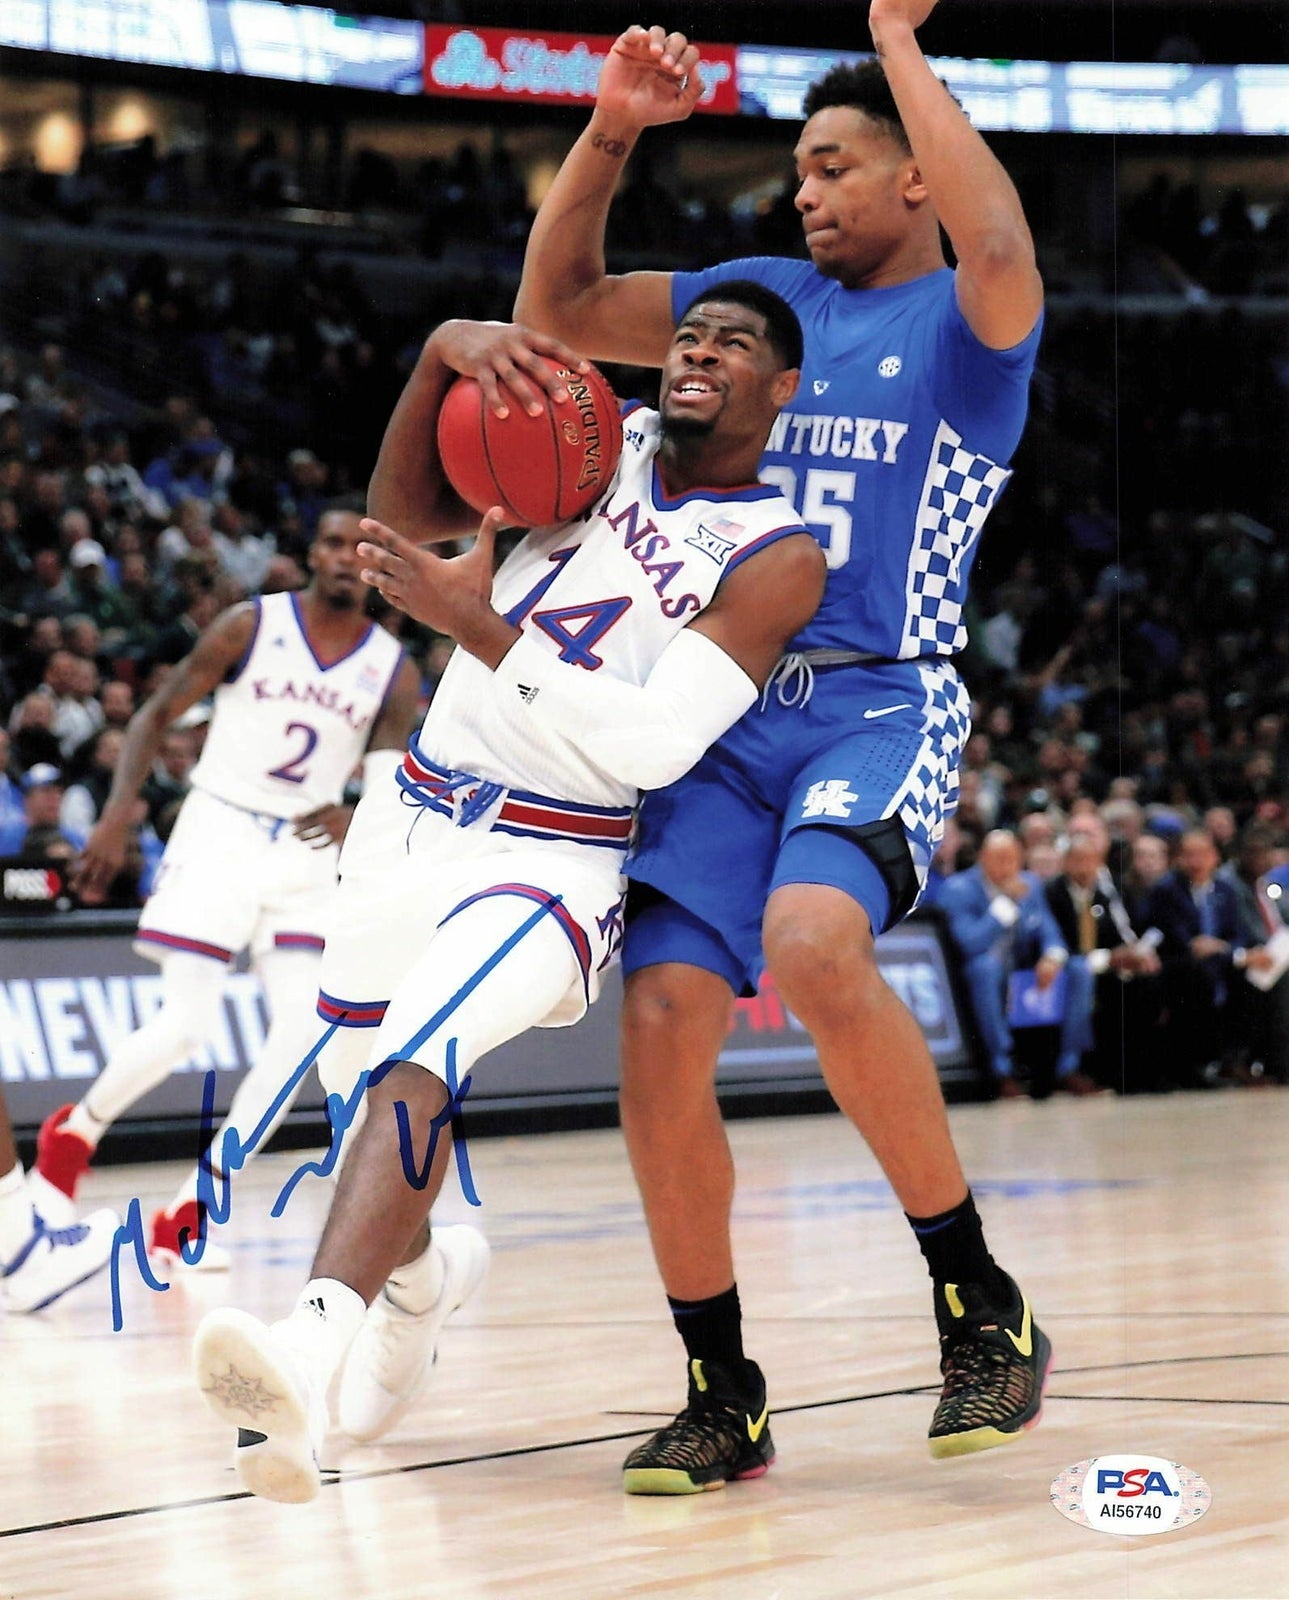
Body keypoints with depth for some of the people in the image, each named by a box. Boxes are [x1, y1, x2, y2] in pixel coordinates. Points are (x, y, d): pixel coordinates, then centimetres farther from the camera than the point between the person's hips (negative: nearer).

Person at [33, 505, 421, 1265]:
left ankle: (189, 1211, -3)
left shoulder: (393, 671, 1)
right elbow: (158, 714, 0)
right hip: (221, 831, -3)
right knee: (186, 1025, -11)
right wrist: (118, 814, -11)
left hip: (308, 851, 3)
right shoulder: (251, 627, -5)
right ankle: (76, 1131, 19)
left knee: (304, 1029, -11)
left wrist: (354, 822, -27)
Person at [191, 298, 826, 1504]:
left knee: (416, 1066, -31)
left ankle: (309, 1353, -52)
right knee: (365, 1087, 18)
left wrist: (478, 626, -26)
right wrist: (449, 350, -23)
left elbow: (656, 744, -20)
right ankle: (409, 1301, 48)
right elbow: (405, 513, -6)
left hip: (550, 862, -6)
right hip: (414, 816, 6)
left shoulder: (778, 557, -9)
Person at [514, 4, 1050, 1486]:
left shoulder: (963, 326, 1)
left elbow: (1002, 255, -24)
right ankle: (720, 1391, 5)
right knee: (662, 1023, -10)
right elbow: (554, 311, 20)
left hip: (882, 707, -5)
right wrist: (608, 131, 6)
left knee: (811, 941, -34)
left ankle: (976, 1295, -19)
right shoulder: (762, 299, 18)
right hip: (728, 708, 6)